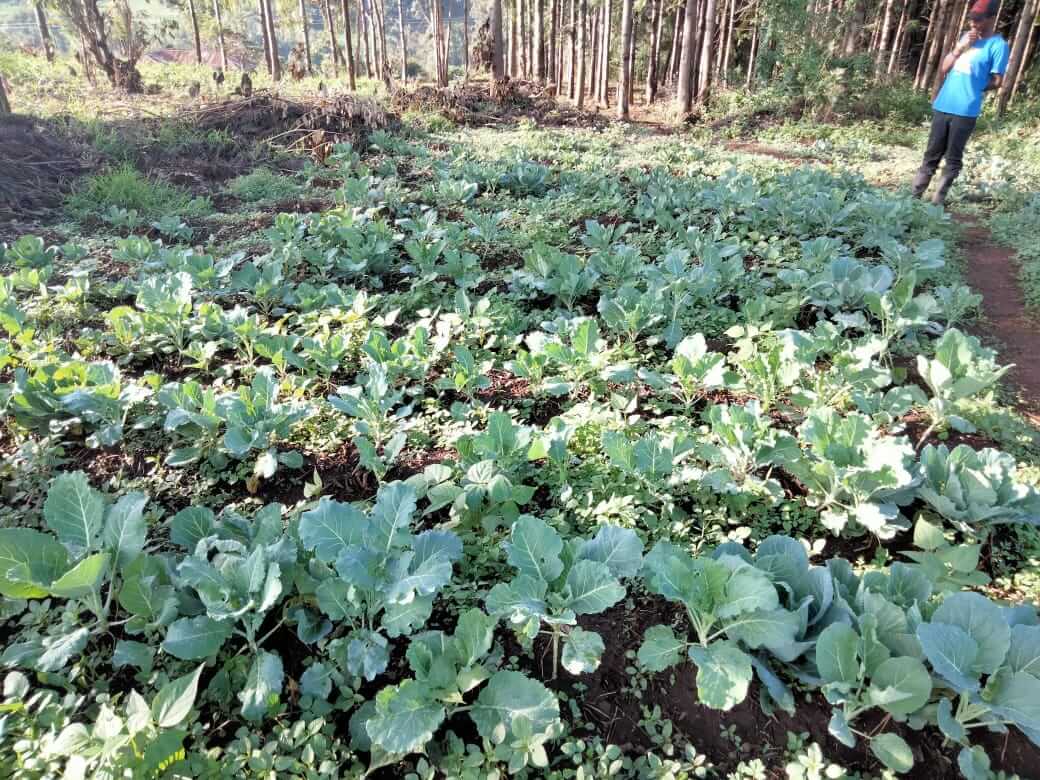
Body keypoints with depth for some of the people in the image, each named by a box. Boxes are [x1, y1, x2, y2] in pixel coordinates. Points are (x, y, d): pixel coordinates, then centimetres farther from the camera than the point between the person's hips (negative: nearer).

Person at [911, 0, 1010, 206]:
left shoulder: (998, 45, -5)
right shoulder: (966, 37, 14)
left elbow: (996, 81, -4)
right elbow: (945, 68, 11)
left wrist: (973, 88, 5)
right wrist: (959, 48, -3)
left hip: (966, 111, -5)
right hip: (943, 106, 5)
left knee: (953, 158, 0)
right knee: (931, 154, 7)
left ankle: (938, 202, 2)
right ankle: (913, 196, 8)